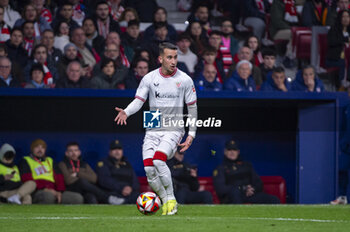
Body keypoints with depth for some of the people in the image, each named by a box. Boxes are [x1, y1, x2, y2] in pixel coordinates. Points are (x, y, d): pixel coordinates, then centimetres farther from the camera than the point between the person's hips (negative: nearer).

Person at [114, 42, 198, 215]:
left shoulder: (185, 80, 0)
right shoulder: (149, 78, 2)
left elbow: (192, 108, 6)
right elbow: (138, 101, -1)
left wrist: (191, 134, 2)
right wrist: (126, 112, -23)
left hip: (173, 130, -3)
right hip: (152, 130, 3)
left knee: (158, 160, -28)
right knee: (149, 167, -14)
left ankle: (171, 199, -11)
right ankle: (165, 201, 5)